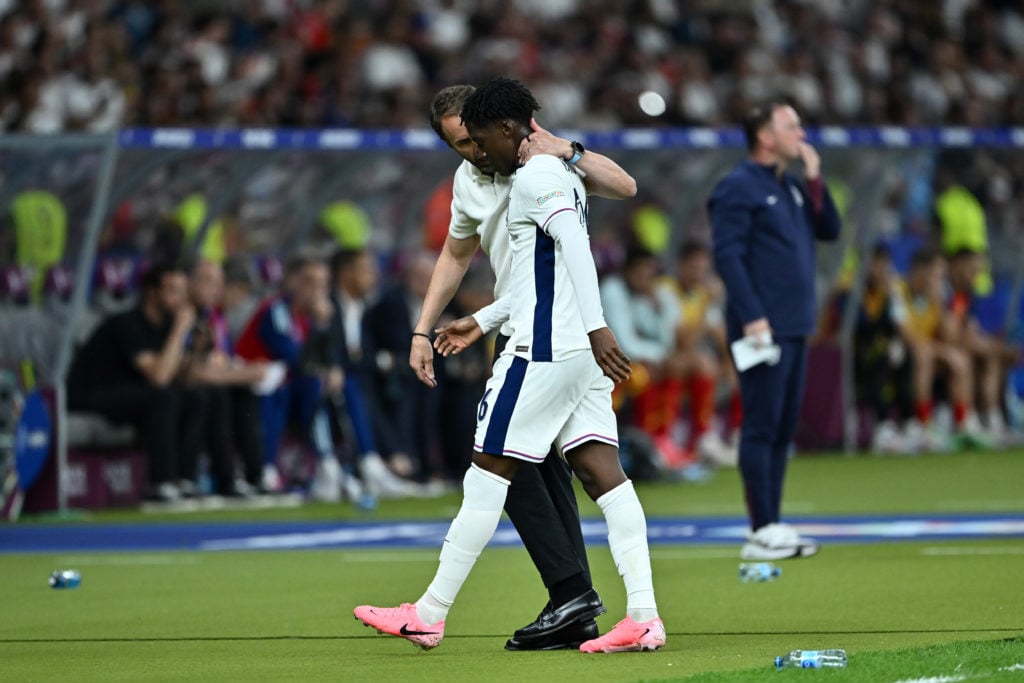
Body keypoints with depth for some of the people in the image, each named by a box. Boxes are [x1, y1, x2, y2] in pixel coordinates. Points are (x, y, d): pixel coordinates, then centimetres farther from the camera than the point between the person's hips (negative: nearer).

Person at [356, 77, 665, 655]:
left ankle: (431, 613, 4)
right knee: (602, 472, 1)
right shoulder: (564, 175, 21)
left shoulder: (534, 177, -9)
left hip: (541, 350, -9)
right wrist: (483, 321, 33)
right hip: (580, 352, 9)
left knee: (488, 472, -2)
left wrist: (596, 326, -32)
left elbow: (575, 246, -24)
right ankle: (643, 617, -9)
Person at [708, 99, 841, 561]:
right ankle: (762, 532, -7)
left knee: (784, 428, 10)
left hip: (795, 327, 9)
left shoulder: (793, 188, 18)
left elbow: (829, 230, 15)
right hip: (762, 328, -9)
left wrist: (815, 179, 5)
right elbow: (727, 256, -14)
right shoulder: (739, 188, -8)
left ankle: (773, 526, 14)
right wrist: (752, 317, -20)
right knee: (762, 427, -7)